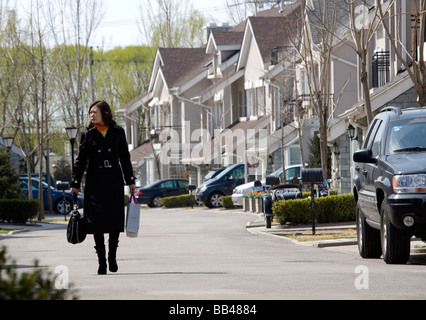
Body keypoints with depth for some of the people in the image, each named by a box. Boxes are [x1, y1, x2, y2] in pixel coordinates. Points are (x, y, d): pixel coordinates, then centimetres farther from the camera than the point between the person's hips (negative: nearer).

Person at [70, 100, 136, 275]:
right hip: (95, 183, 0)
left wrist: (130, 180, 8)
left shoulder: (118, 132, 4)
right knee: (97, 221, -3)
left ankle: (112, 257, 12)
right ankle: (101, 262, 4)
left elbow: (125, 158, 10)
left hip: (114, 182, 0)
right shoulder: (88, 134, 3)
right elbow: (80, 161, 4)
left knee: (116, 220, -5)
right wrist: (75, 183, 0)